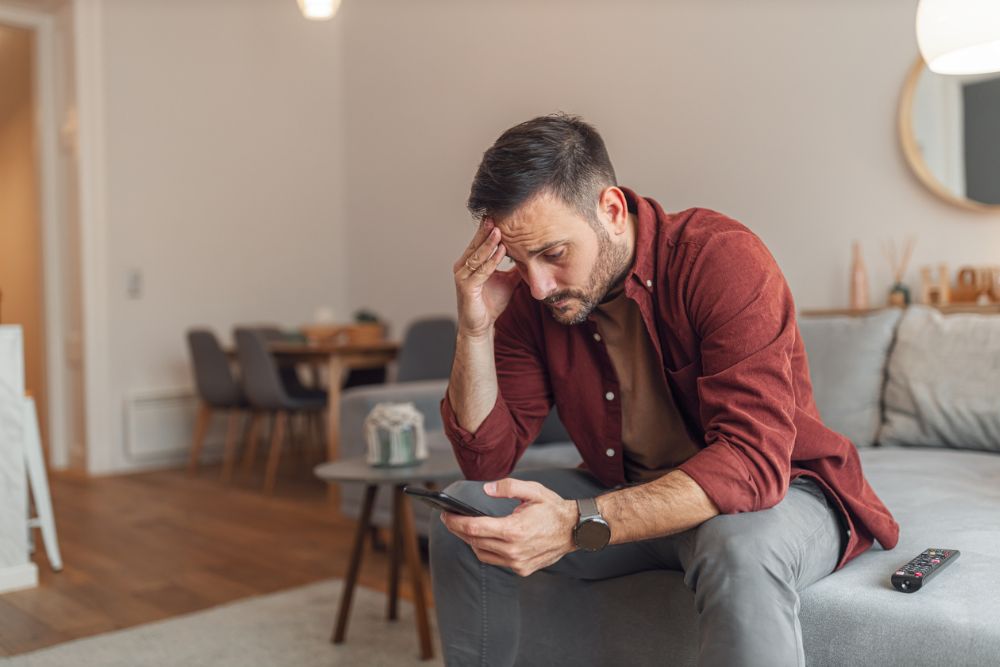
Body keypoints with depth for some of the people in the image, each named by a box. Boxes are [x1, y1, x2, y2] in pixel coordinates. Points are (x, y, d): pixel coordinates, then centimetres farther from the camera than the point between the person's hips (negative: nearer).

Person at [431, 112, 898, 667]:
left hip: (771, 492, -5)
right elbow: (488, 461, -8)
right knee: (460, 528, -7)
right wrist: (475, 328, -23)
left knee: (741, 547, -40)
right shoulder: (532, 297, -8)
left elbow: (753, 460, -34)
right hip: (630, 497, 5)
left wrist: (578, 525, -43)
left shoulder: (722, 259, -25)